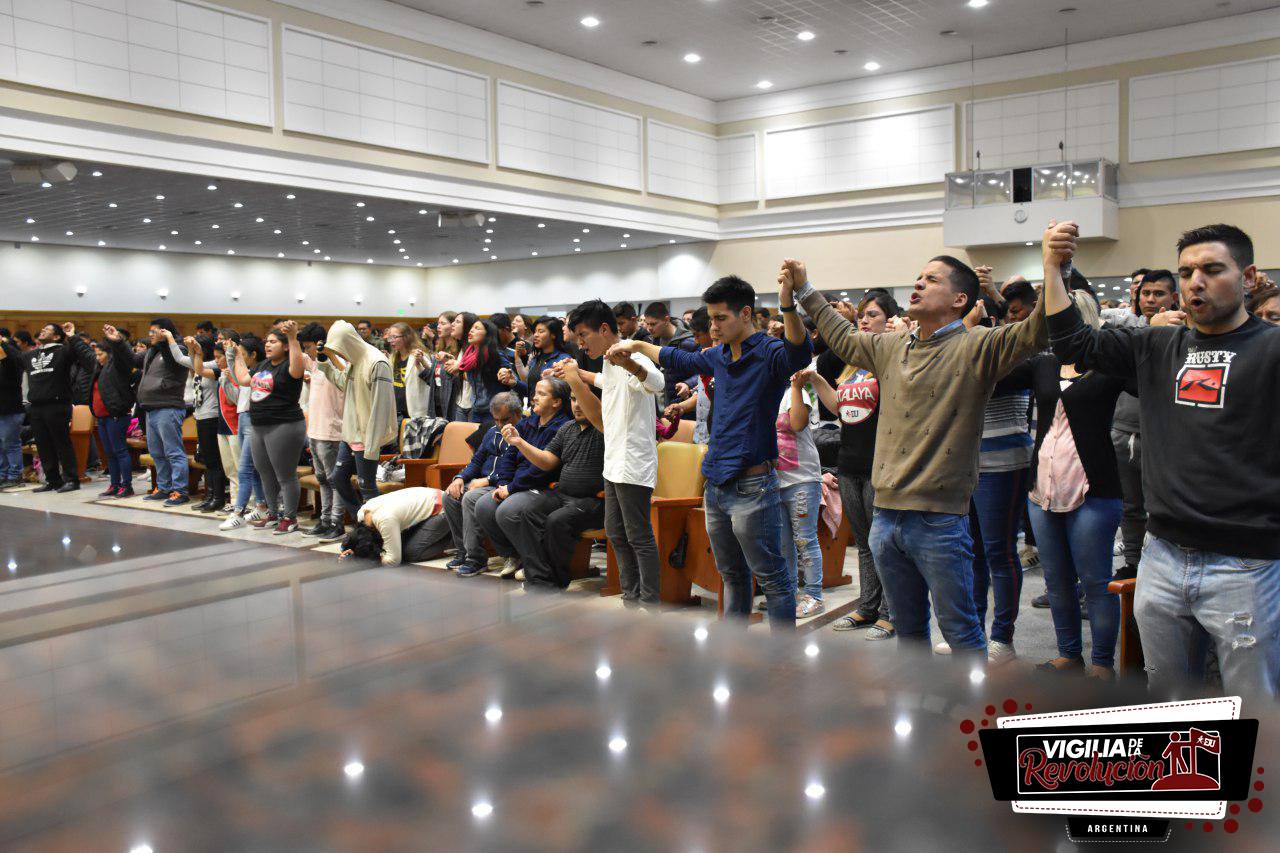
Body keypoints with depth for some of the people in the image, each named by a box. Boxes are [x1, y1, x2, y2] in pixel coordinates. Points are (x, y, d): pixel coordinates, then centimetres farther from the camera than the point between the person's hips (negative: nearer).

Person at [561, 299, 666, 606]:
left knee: (639, 537, -5)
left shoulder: (633, 359, -19)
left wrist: (627, 363, -60)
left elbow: (656, 383, -42)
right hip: (614, 463, 10)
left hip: (633, 465, -10)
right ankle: (631, 599, 26)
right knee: (615, 533, 16)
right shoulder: (609, 363, 13)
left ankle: (651, 603, 3)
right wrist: (575, 372, 37)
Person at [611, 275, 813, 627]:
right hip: (715, 485, 9)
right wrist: (637, 345, 38)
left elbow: (799, 354, -35)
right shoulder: (719, 355, 12)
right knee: (732, 575, 20)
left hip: (751, 488, -8)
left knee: (774, 580, -2)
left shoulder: (768, 353, -12)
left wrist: (788, 305, -50)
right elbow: (681, 361, 31)